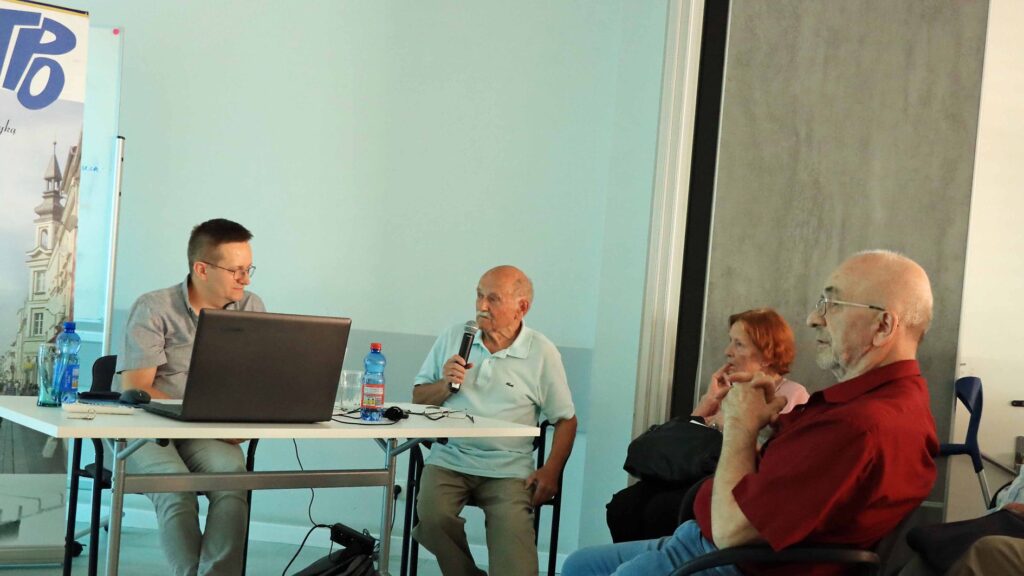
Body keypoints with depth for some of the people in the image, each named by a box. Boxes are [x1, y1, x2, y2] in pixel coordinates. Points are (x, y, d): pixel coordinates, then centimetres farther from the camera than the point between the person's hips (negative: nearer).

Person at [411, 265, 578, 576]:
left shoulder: (542, 353, 4)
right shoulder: (452, 338, 11)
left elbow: (565, 419, 6)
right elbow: (419, 396, 16)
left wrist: (551, 470, -7)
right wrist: (446, 385, -6)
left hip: (507, 468, -2)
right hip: (449, 459, 3)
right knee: (432, 516, -26)